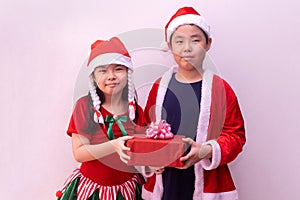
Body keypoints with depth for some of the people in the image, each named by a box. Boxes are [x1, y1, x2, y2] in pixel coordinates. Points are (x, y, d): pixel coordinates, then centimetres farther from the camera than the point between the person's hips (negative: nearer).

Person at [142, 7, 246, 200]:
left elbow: (235, 135, -3)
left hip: (207, 183, -2)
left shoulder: (220, 88, -3)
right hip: (164, 179, 2)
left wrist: (206, 151, -20)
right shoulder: (159, 86, 4)